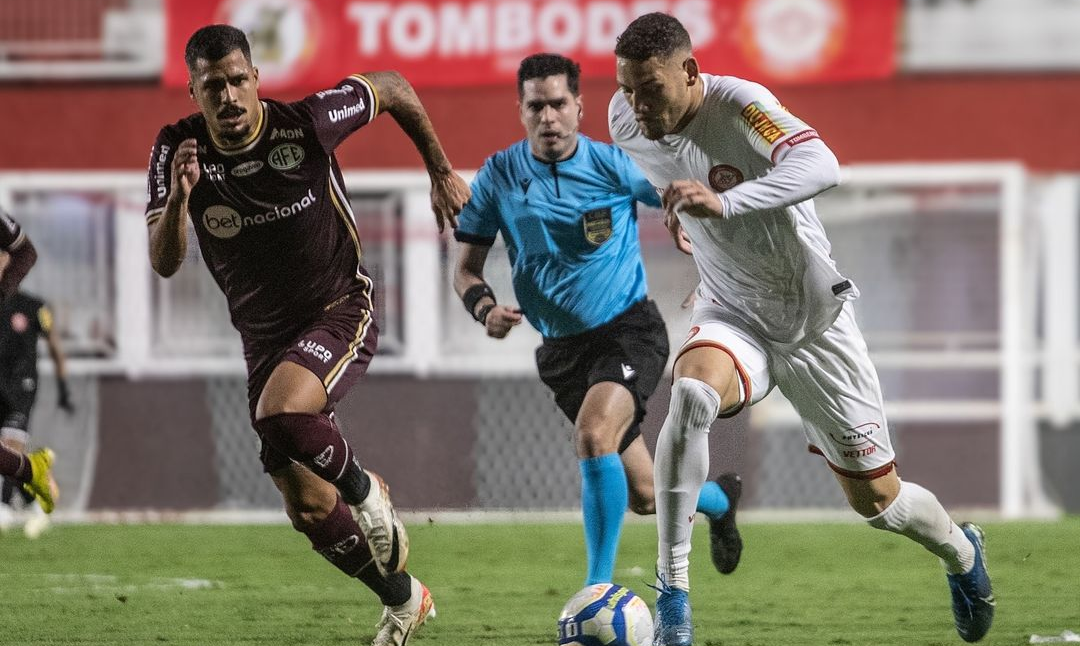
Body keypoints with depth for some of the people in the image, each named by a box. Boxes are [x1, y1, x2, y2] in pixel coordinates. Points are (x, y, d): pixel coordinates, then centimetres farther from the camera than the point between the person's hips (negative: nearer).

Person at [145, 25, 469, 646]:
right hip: (264, 335, 5)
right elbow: (165, 263, -13)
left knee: (280, 414, -35)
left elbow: (393, 88, 1)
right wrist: (178, 198, -32)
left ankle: (365, 490, -5)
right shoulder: (178, 149, -9)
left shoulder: (307, 122, -17)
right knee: (309, 509, 5)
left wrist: (443, 174, 7)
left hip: (340, 312, -5)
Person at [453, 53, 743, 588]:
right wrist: (484, 308, -16)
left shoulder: (613, 165, -11)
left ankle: (599, 586, -25)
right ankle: (719, 500, 45)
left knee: (593, 434, -33)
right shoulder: (498, 176, -3)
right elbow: (465, 269, 4)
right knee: (643, 495, 9)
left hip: (629, 329, -4)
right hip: (561, 348, 4)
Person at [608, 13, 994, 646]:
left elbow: (822, 166, -47)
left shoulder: (739, 104, -27)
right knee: (691, 392, -34)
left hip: (815, 320, -3)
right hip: (733, 317, 3)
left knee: (877, 500, 8)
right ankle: (672, 591, -31)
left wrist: (723, 202, -58)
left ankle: (963, 553, 44)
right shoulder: (626, 120, -10)